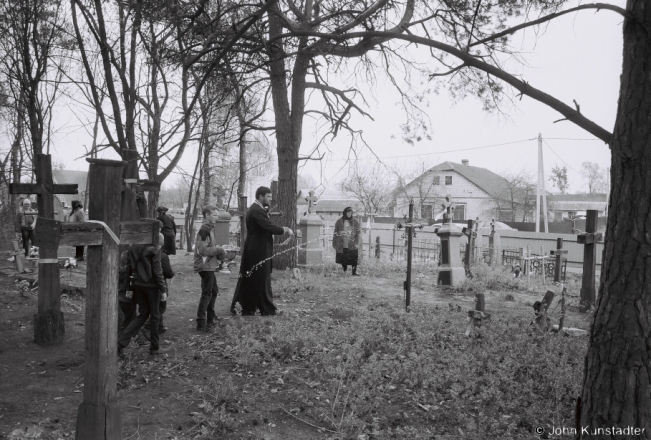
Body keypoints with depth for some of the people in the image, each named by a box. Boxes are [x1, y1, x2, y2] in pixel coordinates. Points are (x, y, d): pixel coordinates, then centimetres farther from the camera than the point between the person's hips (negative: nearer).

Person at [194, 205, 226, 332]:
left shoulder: (209, 228, 15)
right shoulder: (204, 229, -16)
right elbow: (202, 250, -22)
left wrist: (217, 250, 3)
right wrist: (218, 250, -13)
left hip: (209, 265, 10)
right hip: (205, 266, -10)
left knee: (214, 291, 20)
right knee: (207, 294, -7)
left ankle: (210, 317, 33)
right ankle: (201, 323, -4)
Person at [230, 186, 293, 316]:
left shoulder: (254, 209, 14)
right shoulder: (258, 211, -19)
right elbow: (269, 227, -26)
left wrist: (281, 229, 5)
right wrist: (285, 230, -13)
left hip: (252, 250, 10)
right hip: (259, 251, -10)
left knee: (248, 279, 13)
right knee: (262, 280, 0)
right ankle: (267, 309, 10)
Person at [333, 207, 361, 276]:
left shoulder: (355, 222, 5)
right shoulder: (339, 222, 5)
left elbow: (357, 233, 5)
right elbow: (335, 233, 7)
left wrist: (356, 242, -5)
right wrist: (334, 244, 5)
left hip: (352, 246, 0)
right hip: (342, 246, 1)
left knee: (353, 259, -5)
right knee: (343, 260, 7)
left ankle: (354, 272, 4)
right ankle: (344, 272, 21)